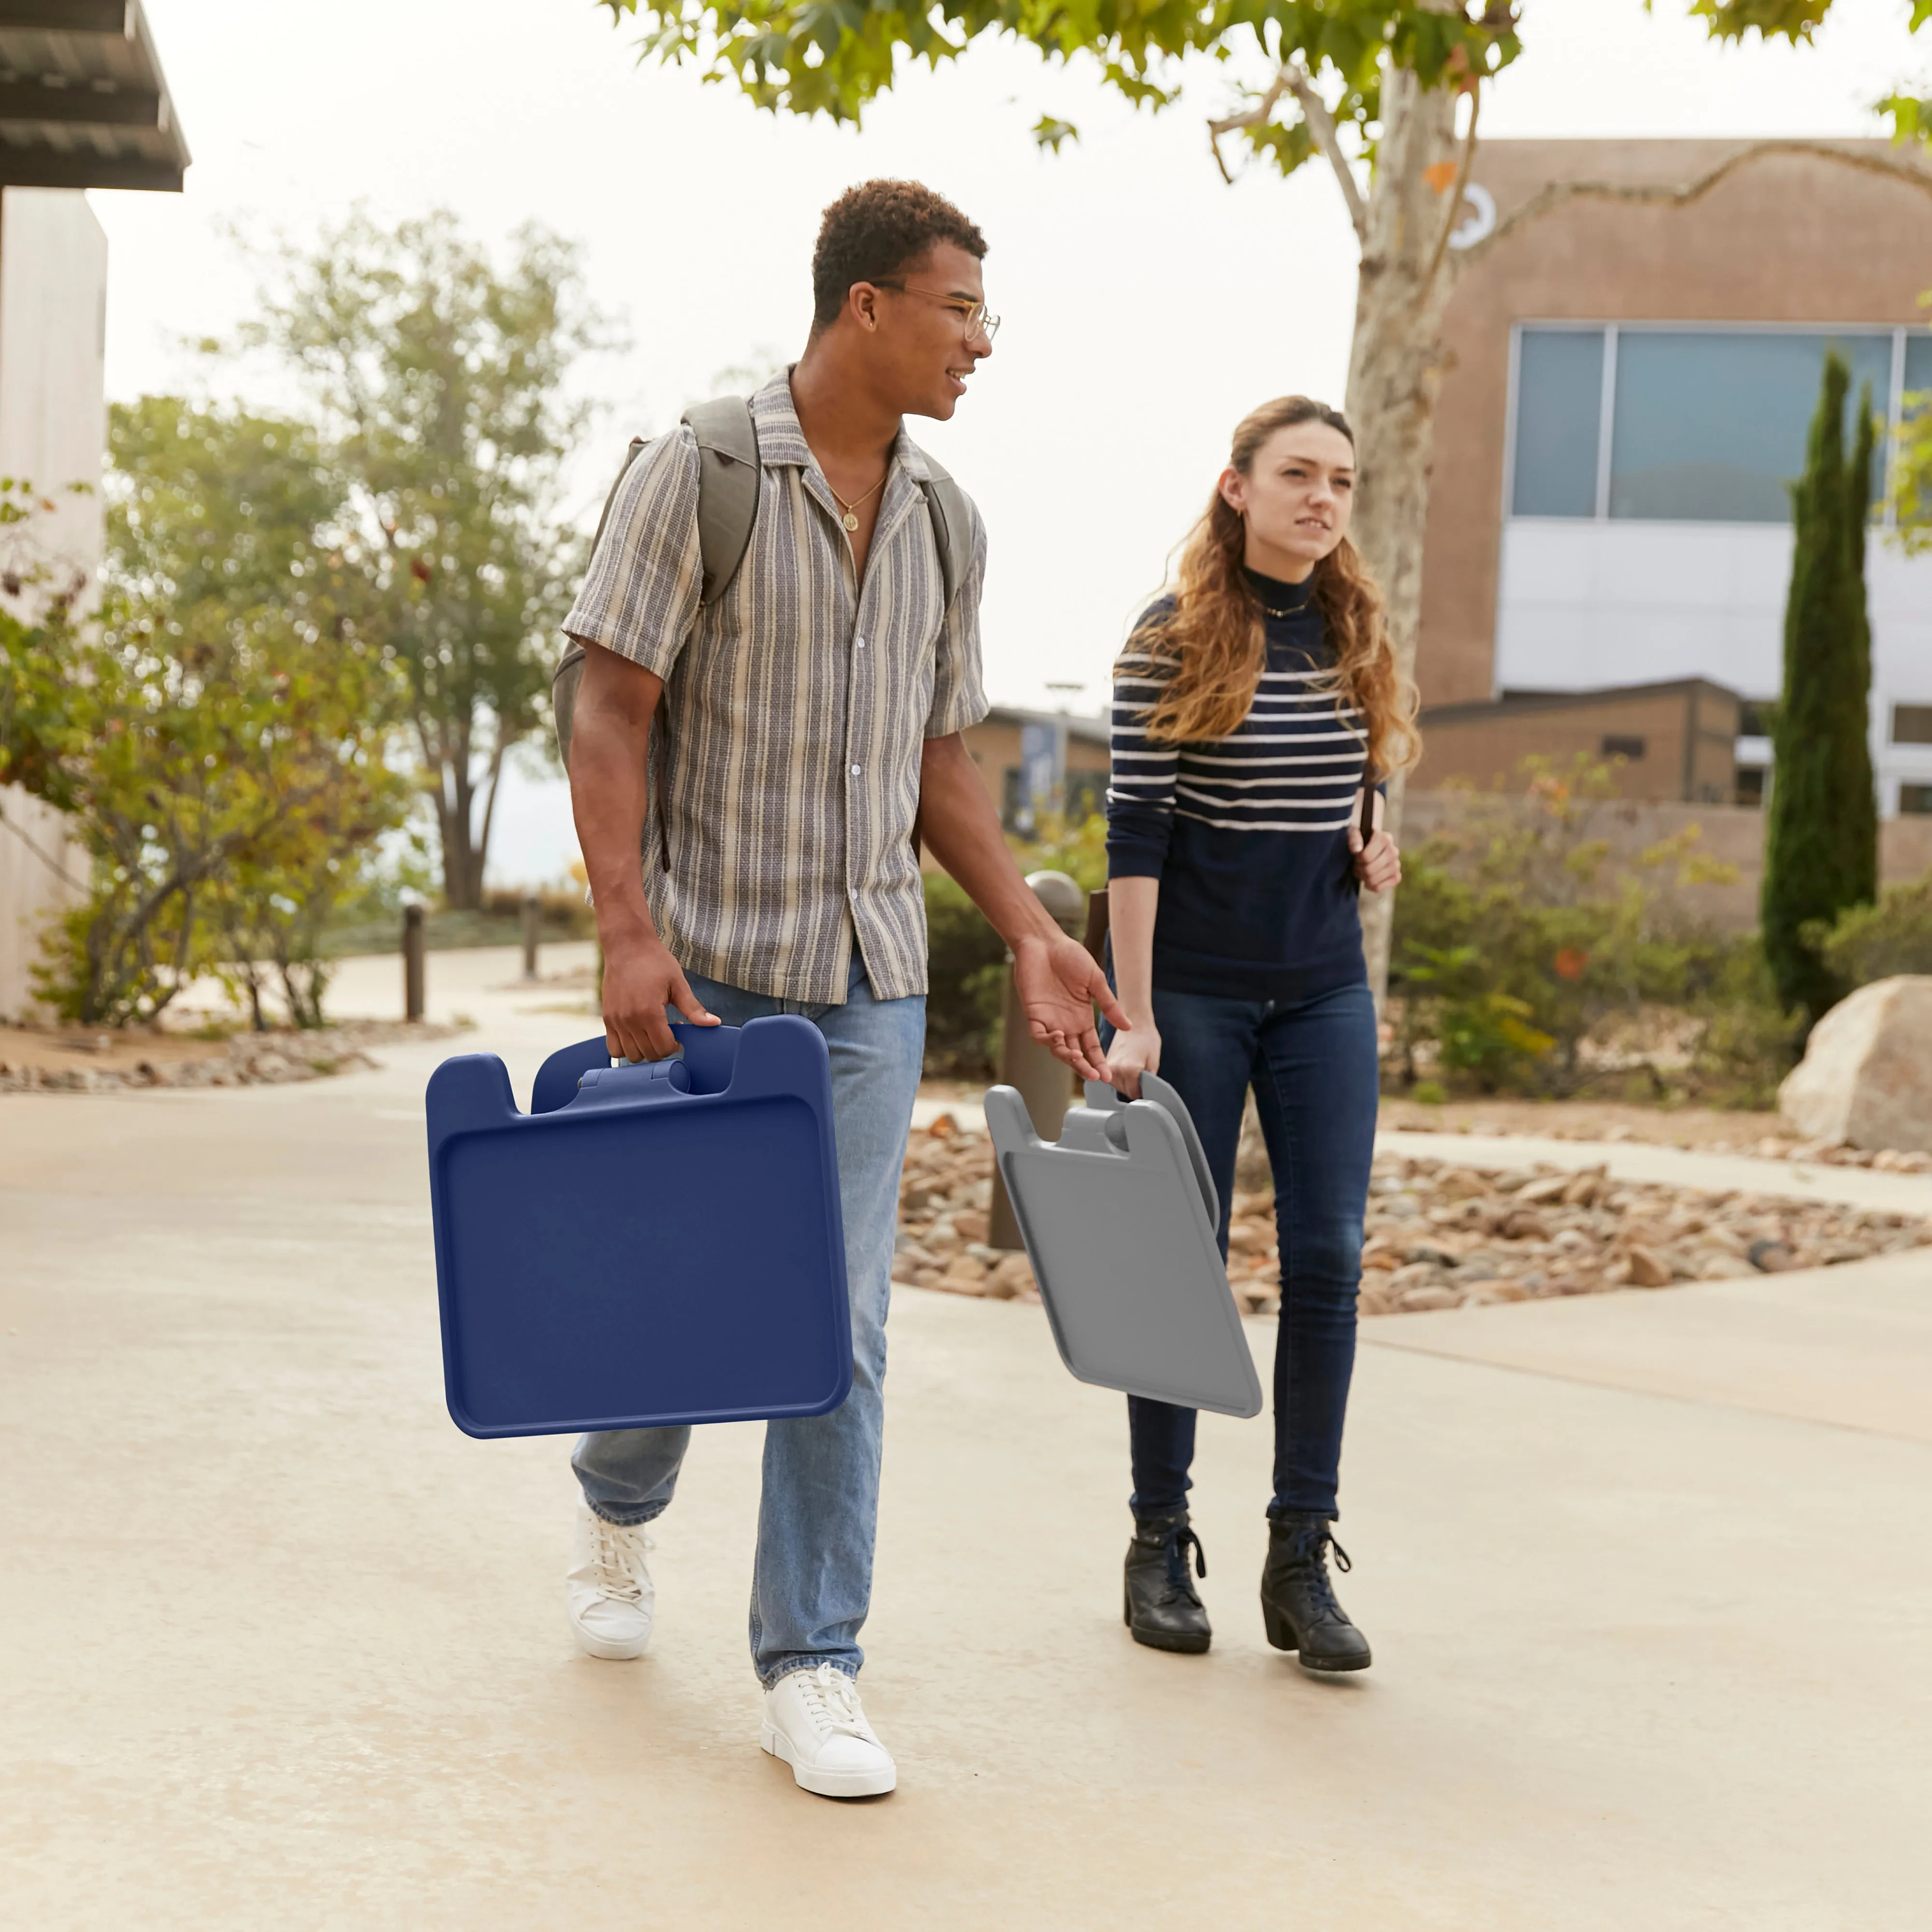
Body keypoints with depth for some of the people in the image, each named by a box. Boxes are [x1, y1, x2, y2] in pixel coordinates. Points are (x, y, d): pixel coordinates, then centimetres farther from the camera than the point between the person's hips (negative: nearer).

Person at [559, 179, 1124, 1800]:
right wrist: (627, 931, -19)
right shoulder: (697, 477, -7)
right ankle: (620, 1510, 41)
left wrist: (1030, 935, 6)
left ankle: (813, 1670, 7)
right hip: (702, 970, -3)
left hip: (867, 980, 4)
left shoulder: (945, 526, 8)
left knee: (839, 1323, 0)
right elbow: (612, 710, -9)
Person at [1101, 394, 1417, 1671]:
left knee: (1328, 1257, -1)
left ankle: (1302, 1561, 5)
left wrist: (1376, 847, 1)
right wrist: (1132, 1017, -14)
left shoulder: (1359, 640, 8)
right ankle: (1161, 1544, 15)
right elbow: (1135, 833, -9)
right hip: (1195, 990, -4)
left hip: (1324, 993, 4)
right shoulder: (1173, 640, -6)